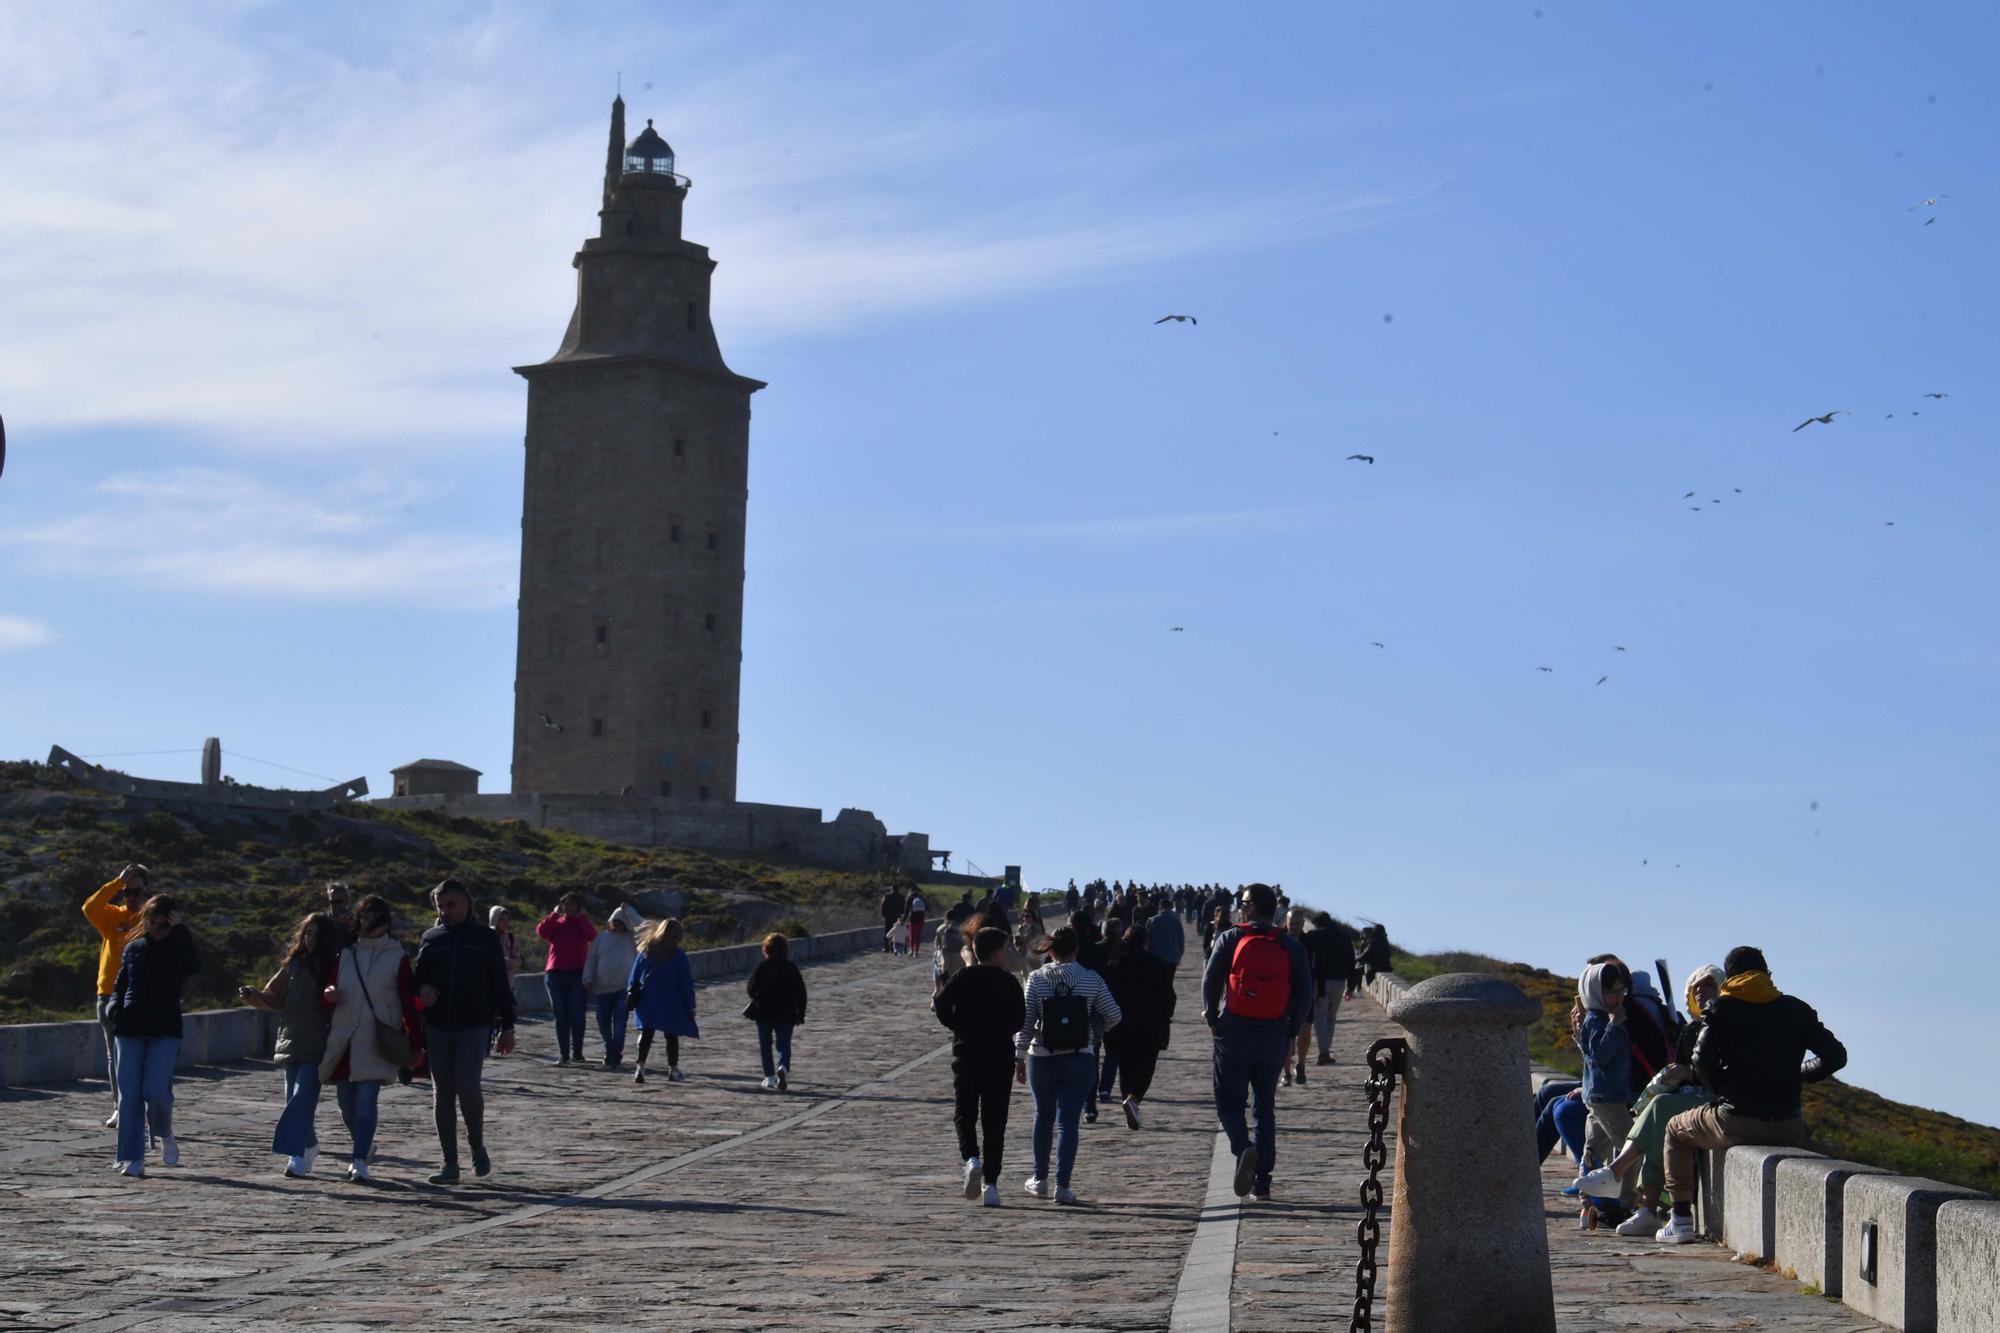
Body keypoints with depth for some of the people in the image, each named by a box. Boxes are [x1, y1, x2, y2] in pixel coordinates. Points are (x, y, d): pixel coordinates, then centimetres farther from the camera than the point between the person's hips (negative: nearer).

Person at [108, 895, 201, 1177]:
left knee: (155, 1090, -16)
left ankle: (165, 1135, 14)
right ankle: (133, 1159, 3)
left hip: (165, 1031, -3)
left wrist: (180, 931, -17)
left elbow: (193, 966, -21)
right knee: (129, 1096, -1)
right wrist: (115, 1010, -2)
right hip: (131, 1031, 3)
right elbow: (119, 985, 17)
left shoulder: (178, 949, 2)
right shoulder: (133, 949, 11)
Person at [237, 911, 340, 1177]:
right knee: (295, 1101, 10)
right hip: (292, 1043, 5)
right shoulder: (294, 964, 11)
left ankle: (296, 1155, -19)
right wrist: (252, 995, -4)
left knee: (302, 1099, -15)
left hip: (317, 1046, -5)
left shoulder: (334, 966, -2)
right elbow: (274, 998, 13)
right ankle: (309, 1145, 28)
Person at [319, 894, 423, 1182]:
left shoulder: (397, 958, 3)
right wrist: (328, 994, -9)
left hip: (377, 1042, -4)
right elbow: (328, 992, 17)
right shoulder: (345, 955, 14)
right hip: (343, 1039, 4)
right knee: (345, 1100, 8)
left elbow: (409, 1003, 0)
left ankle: (359, 1160, -13)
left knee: (366, 1099, -14)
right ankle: (363, 1146, 32)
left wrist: (415, 1045, -4)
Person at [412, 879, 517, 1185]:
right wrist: (421, 988, -6)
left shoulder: (485, 937, 4)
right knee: (442, 1094, 4)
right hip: (437, 1027, 4)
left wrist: (507, 1027, 3)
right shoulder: (430, 938, 10)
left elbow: (500, 984, 6)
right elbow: (417, 975, 18)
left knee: (467, 1084, -20)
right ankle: (450, 1164, 10)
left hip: (474, 1026, -4)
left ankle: (477, 1146, 3)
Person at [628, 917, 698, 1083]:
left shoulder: (646, 951, 5)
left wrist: (630, 995, 19)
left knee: (646, 1033, 1)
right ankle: (673, 1070, 16)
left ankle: (640, 1066, -15)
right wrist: (690, 1006, 2)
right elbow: (686, 982, -4)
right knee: (672, 1035, 10)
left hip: (646, 1000, 3)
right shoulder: (679, 956, -6)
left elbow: (634, 976, 10)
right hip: (670, 1003, -3)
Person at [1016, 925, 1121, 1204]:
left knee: (1043, 1117, 19)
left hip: (1042, 1059, 1)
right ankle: (1062, 1186, -5)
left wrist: (1019, 1058, 1)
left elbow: (1026, 1022, -5)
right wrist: (1097, 1032, 19)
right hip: (1079, 1060, -1)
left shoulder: (1037, 979, -4)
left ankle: (1040, 1179, 26)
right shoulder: (1091, 980, -4)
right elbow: (1113, 1016, -1)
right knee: (1068, 1121, 1)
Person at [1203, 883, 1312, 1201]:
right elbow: (1304, 994, 3)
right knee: (1265, 1107, 13)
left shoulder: (1230, 939, -1)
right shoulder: (1291, 946, 5)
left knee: (1229, 1103, 6)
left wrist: (1213, 1021, 8)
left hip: (1233, 1034, -3)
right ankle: (1262, 1180, 9)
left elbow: (1210, 981, -5)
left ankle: (1244, 1148, -24)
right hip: (1274, 1038, 3)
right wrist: (1291, 1034, 11)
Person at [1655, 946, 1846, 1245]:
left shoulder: (1721, 1008, 0)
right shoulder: (1796, 1009, 7)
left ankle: (1682, 1218, 17)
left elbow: (1703, 1061, -11)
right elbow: (1836, 1056, 6)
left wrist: (1722, 1089, 8)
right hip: (1787, 1127, 3)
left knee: (1676, 1129, 25)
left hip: (1736, 1121, -3)